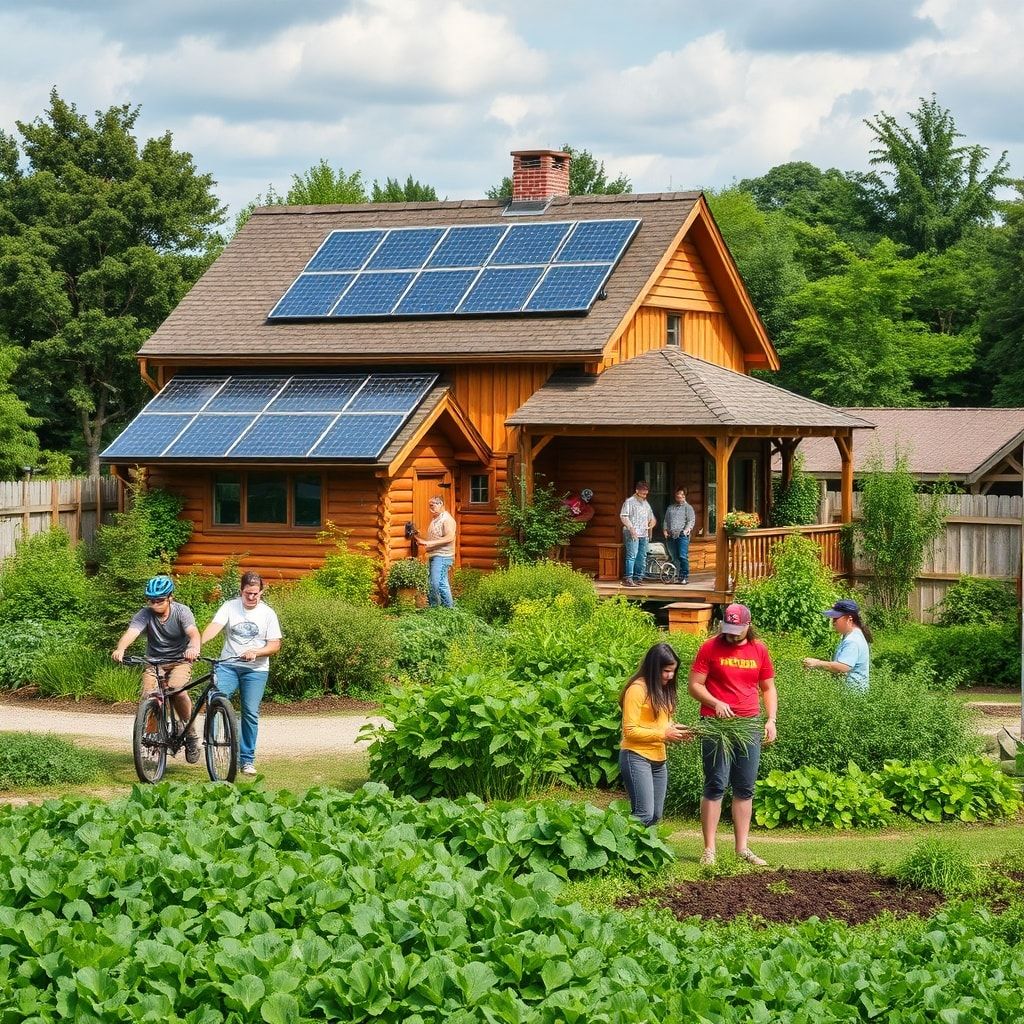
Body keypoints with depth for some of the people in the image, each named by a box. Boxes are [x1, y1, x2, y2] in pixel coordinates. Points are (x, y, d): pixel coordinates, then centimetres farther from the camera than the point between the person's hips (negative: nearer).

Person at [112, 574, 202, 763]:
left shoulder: (182, 611, -14)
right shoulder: (145, 614, -12)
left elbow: (193, 633, -31)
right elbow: (131, 632, -29)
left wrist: (194, 648, -55)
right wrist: (120, 649, -52)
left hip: (179, 661, -2)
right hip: (154, 662, 2)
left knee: (176, 688, -31)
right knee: (148, 696, -22)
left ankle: (191, 736, -14)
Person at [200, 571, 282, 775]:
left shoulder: (268, 614, 2)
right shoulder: (229, 607, 1)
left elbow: (275, 645, 1)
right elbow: (214, 627, -15)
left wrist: (255, 652, -18)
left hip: (256, 669, 0)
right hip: (228, 666, 0)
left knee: (250, 712, -2)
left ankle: (247, 759, 7)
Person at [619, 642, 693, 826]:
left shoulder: (663, 690, 13)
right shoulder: (637, 689, -12)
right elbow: (630, 731, -15)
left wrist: (673, 729, 0)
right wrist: (663, 735, -19)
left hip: (658, 759, 9)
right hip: (637, 757, -9)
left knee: (656, 816, 6)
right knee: (644, 814, -17)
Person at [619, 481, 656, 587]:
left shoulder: (645, 503, 21)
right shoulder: (629, 502, -2)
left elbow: (651, 518, 31)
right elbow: (623, 516, -12)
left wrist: (651, 525, 12)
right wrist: (631, 528, -19)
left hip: (644, 534, 8)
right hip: (632, 534, -8)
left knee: (642, 557, 7)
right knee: (632, 556, -13)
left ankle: (638, 578, 14)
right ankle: (628, 579, -14)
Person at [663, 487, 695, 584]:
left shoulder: (688, 507, 8)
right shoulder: (670, 508, 23)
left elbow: (691, 521, 0)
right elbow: (666, 520, 24)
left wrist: (686, 530, -14)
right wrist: (665, 530, 8)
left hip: (682, 535, -5)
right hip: (671, 536, 5)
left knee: (683, 556, -13)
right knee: (674, 557, 2)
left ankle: (685, 577, -10)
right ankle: (675, 576, 5)